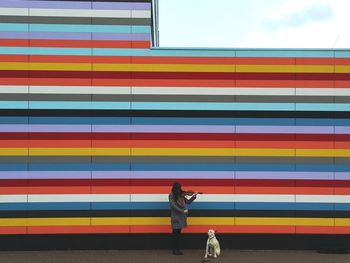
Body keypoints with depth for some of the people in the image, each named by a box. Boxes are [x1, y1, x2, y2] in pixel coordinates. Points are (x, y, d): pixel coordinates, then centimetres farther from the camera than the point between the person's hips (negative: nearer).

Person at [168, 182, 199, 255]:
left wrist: (194, 195, 2)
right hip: (175, 216, -6)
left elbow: (188, 202, 13)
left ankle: (177, 249, 14)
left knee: (178, 233, 9)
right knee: (175, 233, -2)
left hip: (181, 216, 6)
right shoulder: (171, 195, -9)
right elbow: (173, 206, -17)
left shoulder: (181, 195, 9)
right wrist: (183, 211, -20)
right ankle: (175, 250, 3)